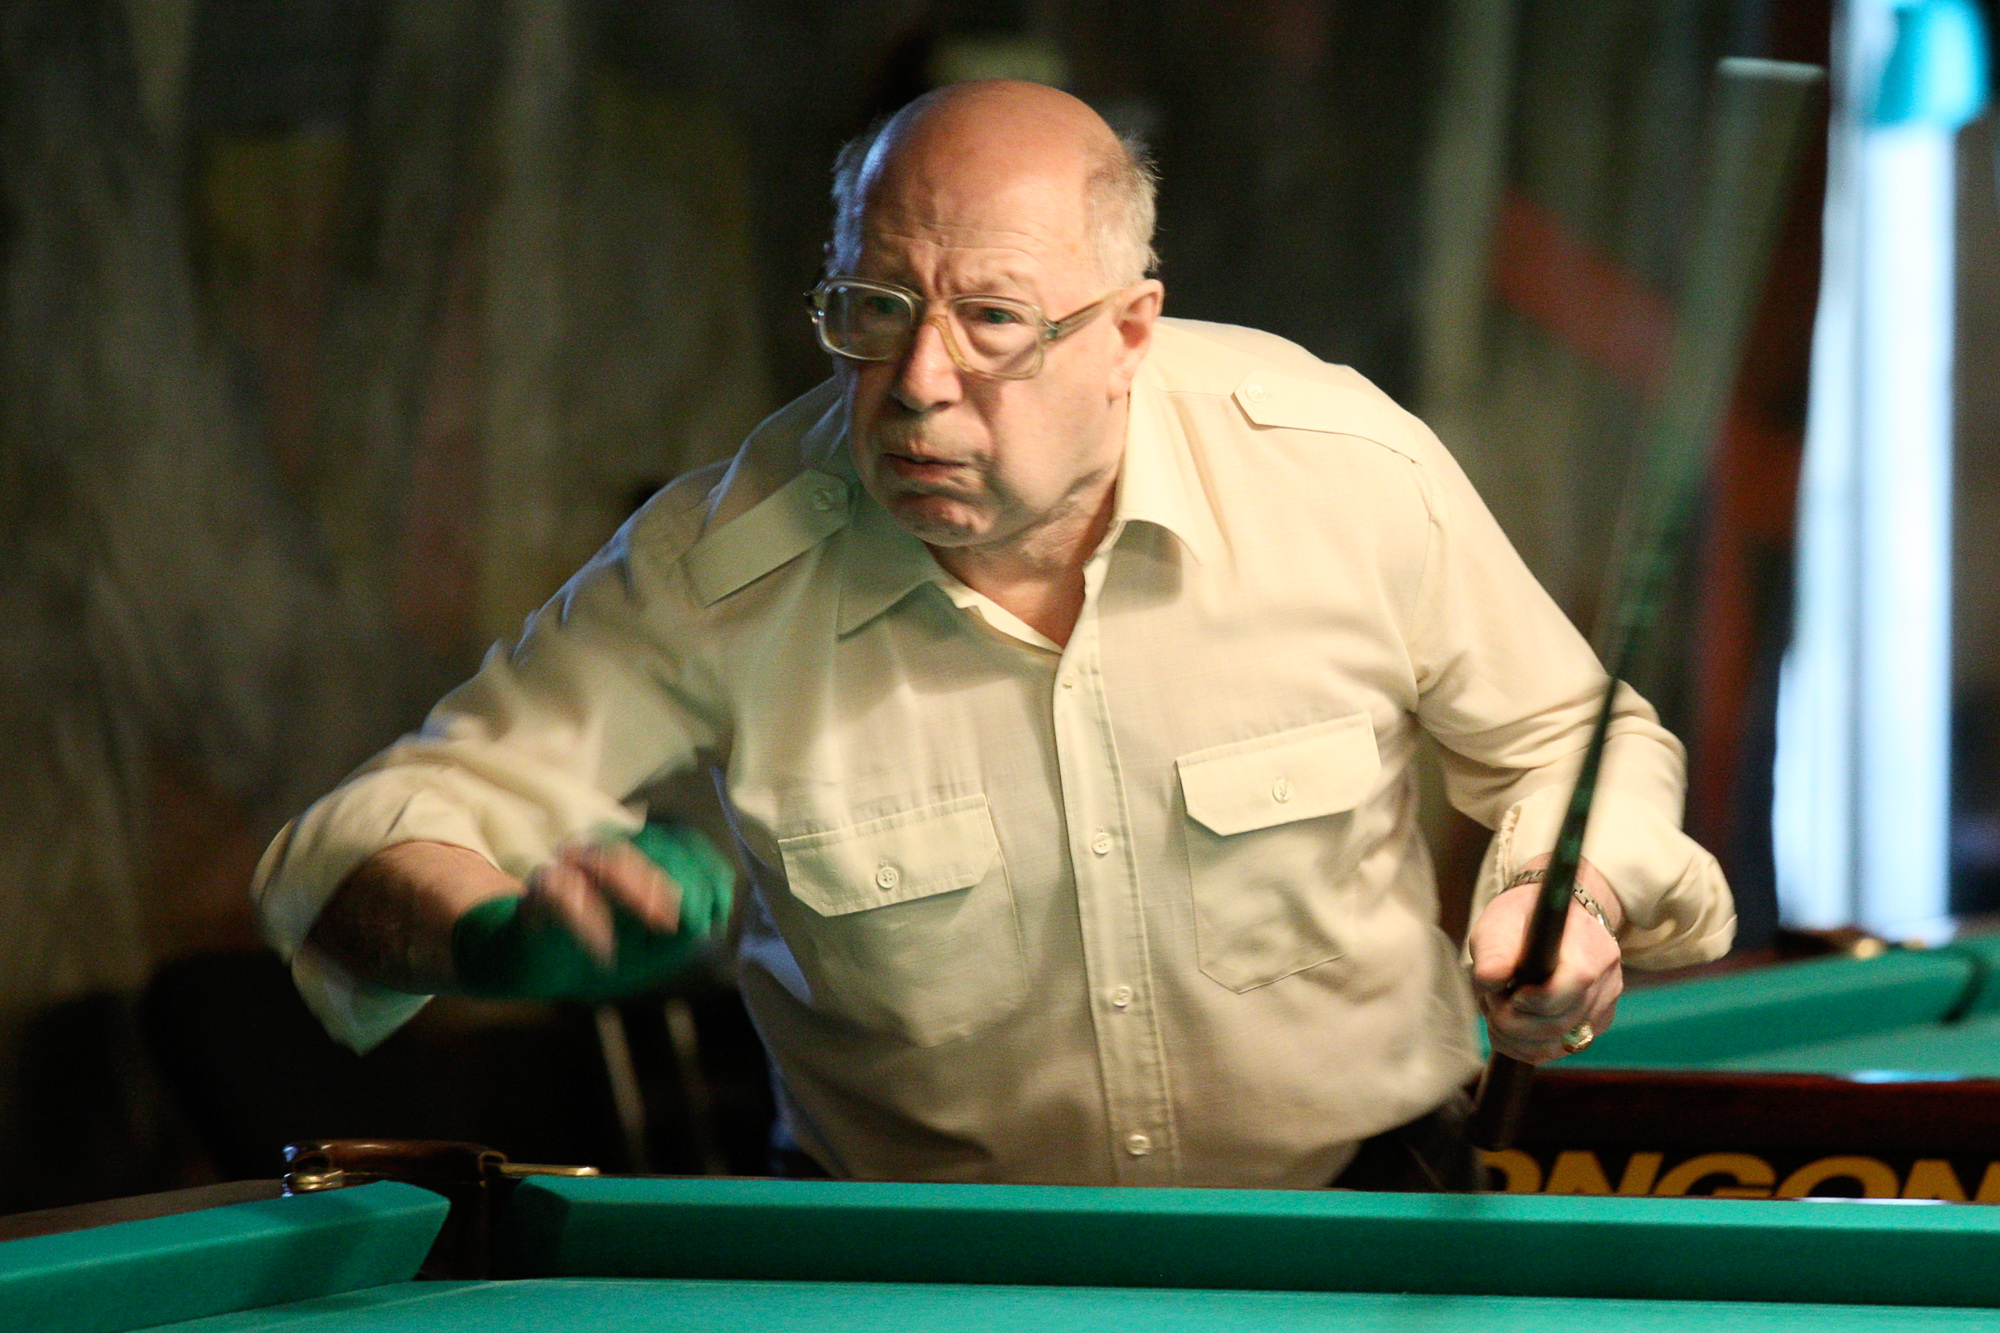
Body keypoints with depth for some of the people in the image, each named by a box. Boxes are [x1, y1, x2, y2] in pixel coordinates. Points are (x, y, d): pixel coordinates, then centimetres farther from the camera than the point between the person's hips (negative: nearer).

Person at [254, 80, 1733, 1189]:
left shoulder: (1353, 472, -11)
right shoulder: (719, 570, -16)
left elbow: (1565, 737, 6)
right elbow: (380, 834, -15)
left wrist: (1573, 899, -16)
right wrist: (506, 918, -38)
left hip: (1359, 1218, 0)